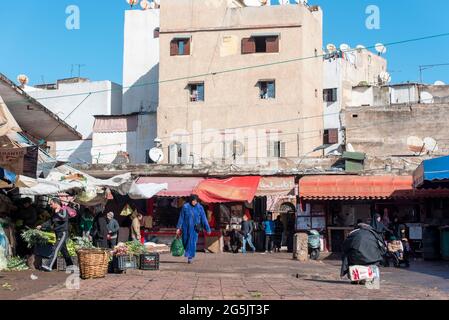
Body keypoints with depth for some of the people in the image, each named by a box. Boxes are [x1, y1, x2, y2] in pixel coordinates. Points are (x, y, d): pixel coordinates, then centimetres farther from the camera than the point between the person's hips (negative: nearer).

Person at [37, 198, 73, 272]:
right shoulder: (54, 213, 14)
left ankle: (49, 266, -19)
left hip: (63, 233, -9)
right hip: (58, 234, 9)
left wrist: (57, 213, -24)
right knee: (63, 250, 15)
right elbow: (50, 222, 18)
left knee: (55, 249, -15)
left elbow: (64, 218, -30)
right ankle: (70, 265, 26)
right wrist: (41, 226, 8)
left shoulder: (63, 211, -11)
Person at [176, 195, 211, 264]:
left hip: (194, 228, -1)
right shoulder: (185, 207, -6)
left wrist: (207, 229, -4)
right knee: (185, 241, 9)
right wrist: (178, 228, -4)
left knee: (192, 242, -7)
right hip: (186, 227, 1)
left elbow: (203, 218, -3)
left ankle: (190, 256, 1)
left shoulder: (200, 208, -4)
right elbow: (181, 218, -2)